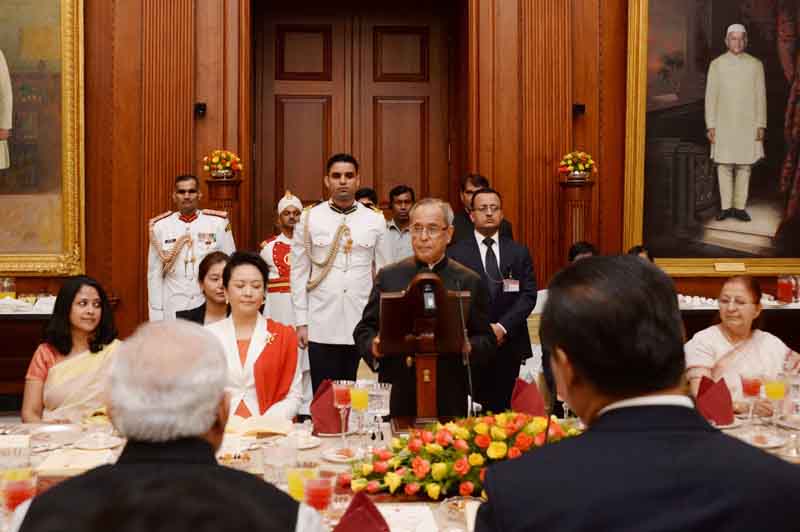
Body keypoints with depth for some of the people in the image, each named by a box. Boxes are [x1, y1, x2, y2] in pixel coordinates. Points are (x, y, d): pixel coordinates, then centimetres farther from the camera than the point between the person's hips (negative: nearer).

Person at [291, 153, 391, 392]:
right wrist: (301, 322, 0)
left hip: (363, 325, 1)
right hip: (322, 327, -1)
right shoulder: (309, 219, 3)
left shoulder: (376, 220, 5)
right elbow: (299, 273, 4)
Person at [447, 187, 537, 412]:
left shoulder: (519, 253, 10)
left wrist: (502, 327, -11)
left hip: (509, 344, 2)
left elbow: (529, 295, 3)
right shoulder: (456, 253, 3)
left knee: (501, 408, 5)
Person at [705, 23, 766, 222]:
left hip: (748, 126, 1)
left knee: (744, 167, 2)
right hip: (723, 125, 0)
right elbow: (710, 96, 2)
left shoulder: (755, 65, 4)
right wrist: (710, 126, -3)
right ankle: (725, 207, 8)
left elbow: (761, 96, 5)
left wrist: (761, 125, -1)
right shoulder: (716, 65, 3)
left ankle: (740, 207, 8)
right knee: (724, 166, 1)